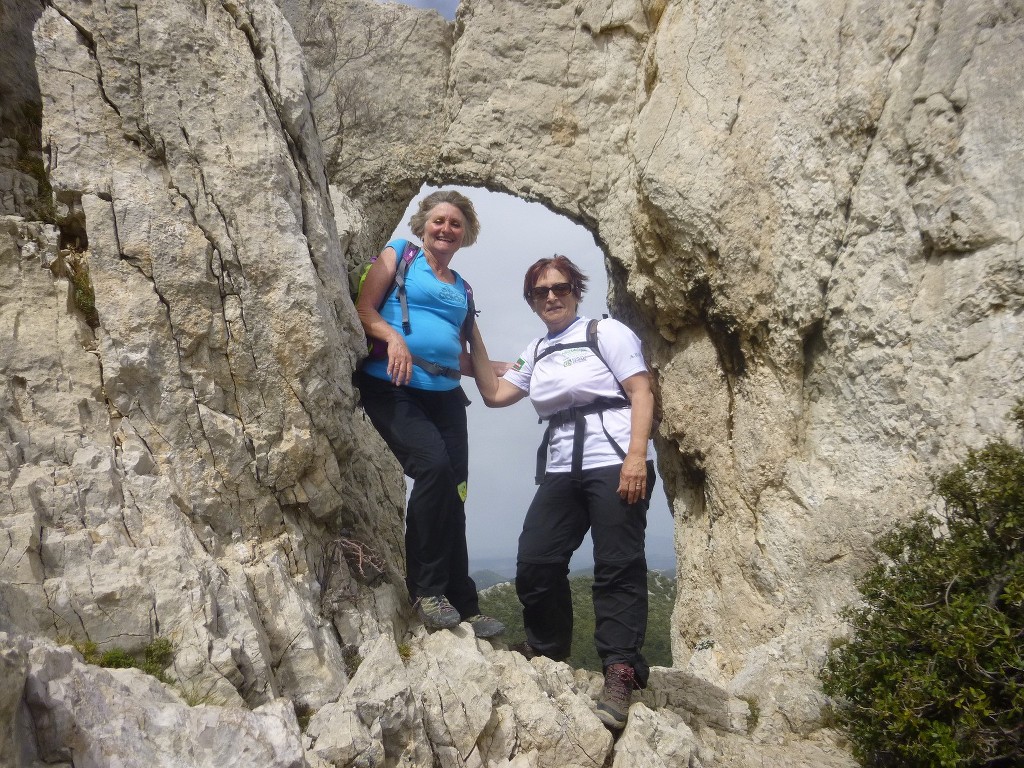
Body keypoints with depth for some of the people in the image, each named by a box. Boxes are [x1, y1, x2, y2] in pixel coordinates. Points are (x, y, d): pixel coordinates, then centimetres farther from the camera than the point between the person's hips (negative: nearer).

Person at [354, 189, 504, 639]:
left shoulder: (461, 288, 25)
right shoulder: (398, 254, 11)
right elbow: (363, 309, -1)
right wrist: (393, 337, -19)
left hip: (444, 394, 6)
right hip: (392, 387, -5)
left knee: (452, 495, -1)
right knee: (433, 465, -26)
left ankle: (463, 607, 6)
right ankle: (427, 589, -16)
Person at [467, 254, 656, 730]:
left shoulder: (606, 333, 1)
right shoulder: (536, 353, 20)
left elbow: (641, 393, -6)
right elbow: (494, 394, 20)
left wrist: (637, 456, -19)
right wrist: (473, 337, 15)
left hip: (614, 463, -6)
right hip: (561, 469, 6)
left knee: (617, 566, -9)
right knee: (535, 562, 3)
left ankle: (621, 672, -6)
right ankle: (546, 650, 24)